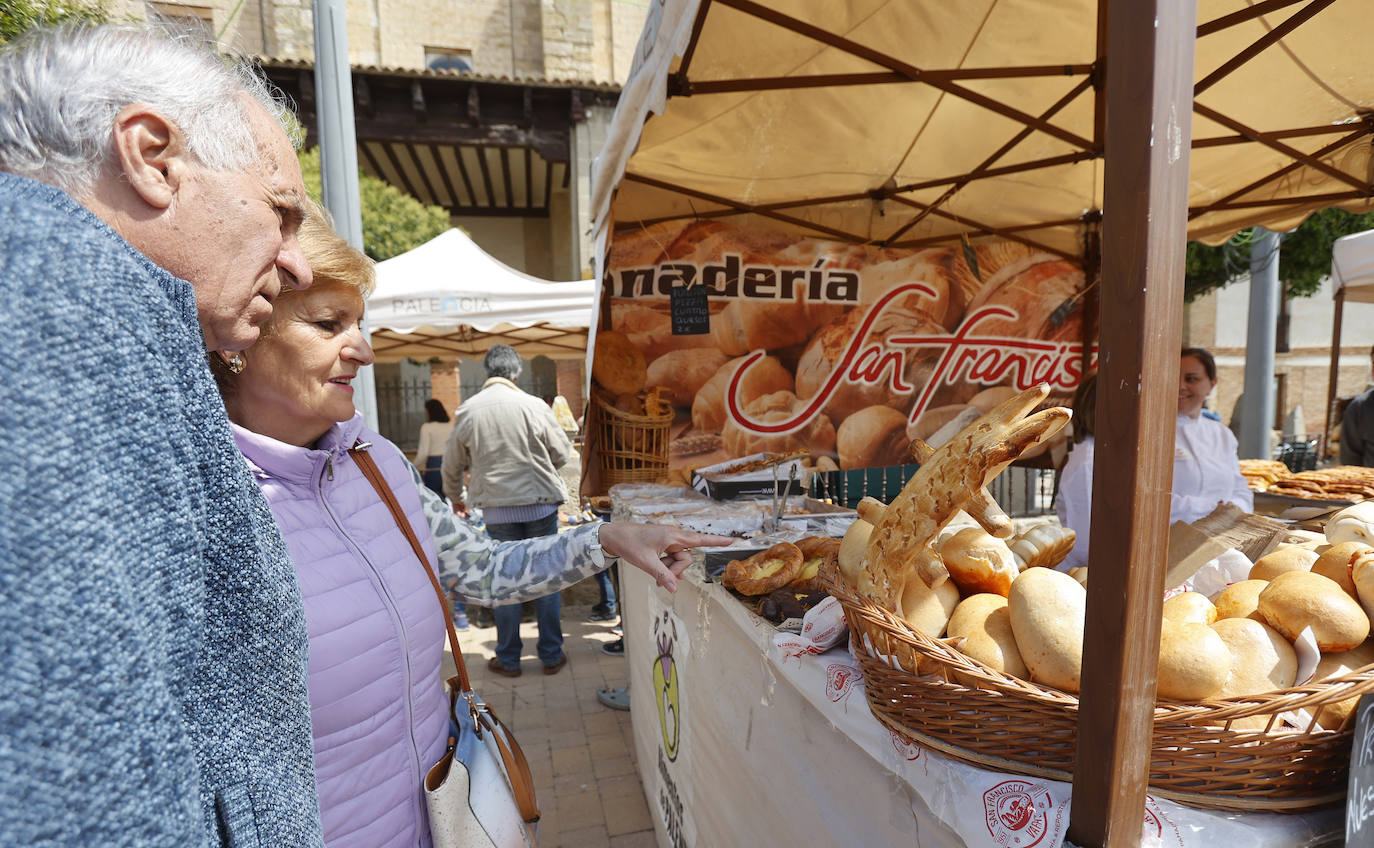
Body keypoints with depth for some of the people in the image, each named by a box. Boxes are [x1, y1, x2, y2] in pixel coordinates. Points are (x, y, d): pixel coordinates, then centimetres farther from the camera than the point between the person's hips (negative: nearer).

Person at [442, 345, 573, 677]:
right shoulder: (533, 406, -7)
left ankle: (508, 659, 20)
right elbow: (562, 453, 1)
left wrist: (456, 498, 29)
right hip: (541, 503, -1)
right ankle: (551, 655, 18)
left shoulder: (467, 411, -1)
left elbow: (453, 465, 10)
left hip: (497, 509, 1)